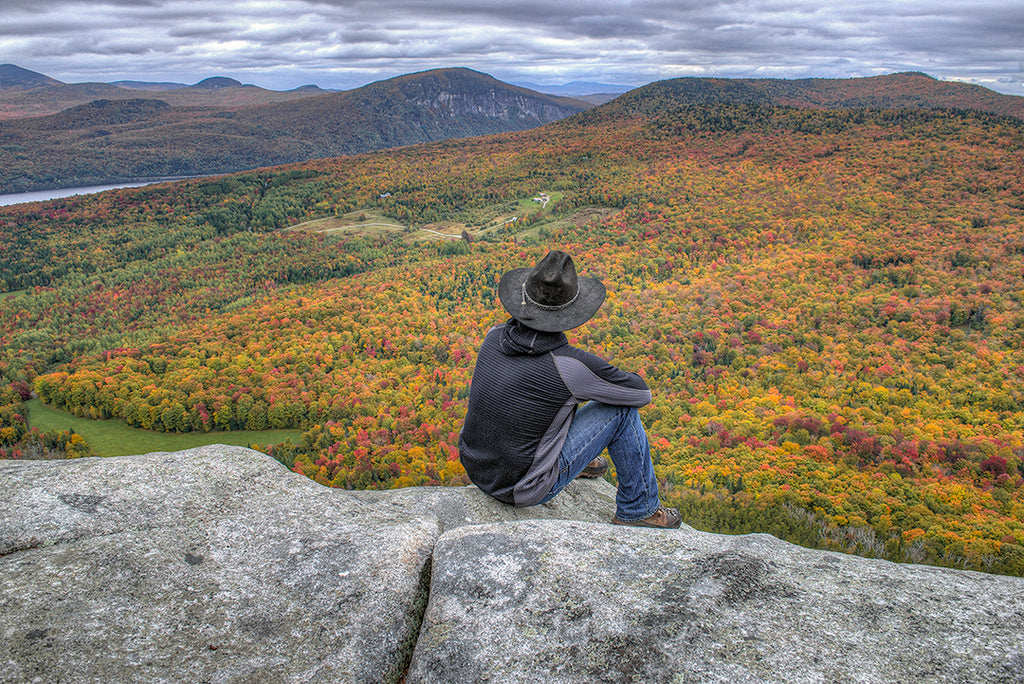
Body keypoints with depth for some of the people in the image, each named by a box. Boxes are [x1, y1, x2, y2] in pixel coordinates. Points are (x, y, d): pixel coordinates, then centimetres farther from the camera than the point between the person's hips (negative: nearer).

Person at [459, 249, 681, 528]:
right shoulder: (573, 365, -23)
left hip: (476, 470, 7)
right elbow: (641, 393, -7)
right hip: (523, 490, -6)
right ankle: (638, 510, 14)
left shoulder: (494, 337, -6)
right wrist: (613, 378, 14)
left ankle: (580, 461, 44)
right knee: (621, 409, -2)